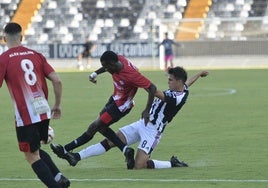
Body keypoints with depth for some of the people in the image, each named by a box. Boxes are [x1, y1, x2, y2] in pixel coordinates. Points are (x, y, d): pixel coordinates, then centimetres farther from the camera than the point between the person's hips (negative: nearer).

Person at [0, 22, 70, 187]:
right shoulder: (36, 55, 8)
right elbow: (57, 81, 4)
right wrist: (57, 105, 16)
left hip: (25, 116, -6)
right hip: (44, 111, 6)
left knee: (32, 156, 6)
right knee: (36, 150, 24)